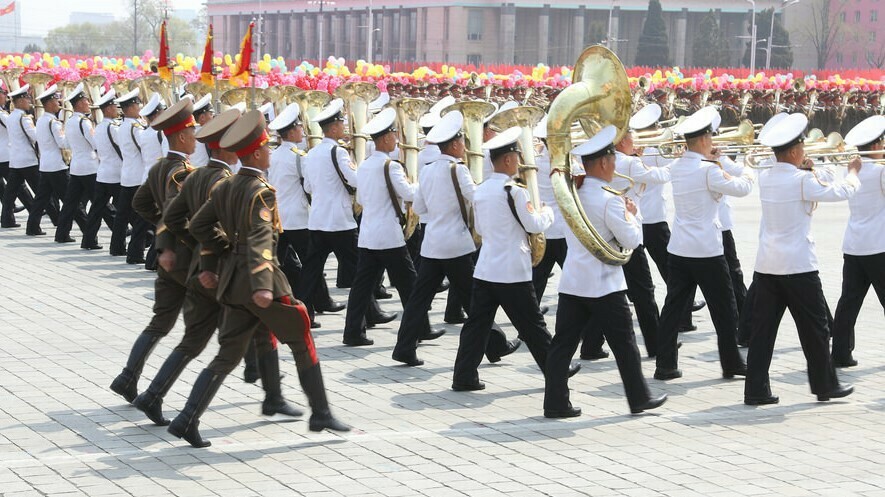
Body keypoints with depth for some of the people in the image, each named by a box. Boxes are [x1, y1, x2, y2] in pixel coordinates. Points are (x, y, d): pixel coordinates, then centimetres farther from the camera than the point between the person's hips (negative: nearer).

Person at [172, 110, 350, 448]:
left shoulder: (225, 187, 10)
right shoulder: (261, 191, -16)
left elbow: (199, 224, 17)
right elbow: (259, 239, -27)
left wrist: (209, 266, 23)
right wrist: (262, 286, -35)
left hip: (232, 282, 8)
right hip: (257, 280, -8)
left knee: (228, 356, 11)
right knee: (302, 341, 9)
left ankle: (187, 420, 2)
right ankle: (320, 414, 16)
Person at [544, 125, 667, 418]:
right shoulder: (610, 199, -16)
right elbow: (632, 241, -14)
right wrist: (632, 214, 2)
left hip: (571, 281, 6)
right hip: (604, 284, -6)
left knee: (563, 344, 6)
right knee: (624, 344, 8)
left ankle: (556, 403, 5)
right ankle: (639, 399, 19)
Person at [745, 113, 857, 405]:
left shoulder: (765, 178, 5)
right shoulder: (802, 181, -15)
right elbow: (842, 192, -9)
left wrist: (805, 170, 22)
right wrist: (853, 171, 9)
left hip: (766, 266, 6)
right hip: (798, 266, -6)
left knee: (763, 329, 6)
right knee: (814, 329, 9)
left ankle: (756, 390, 5)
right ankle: (825, 385, 20)